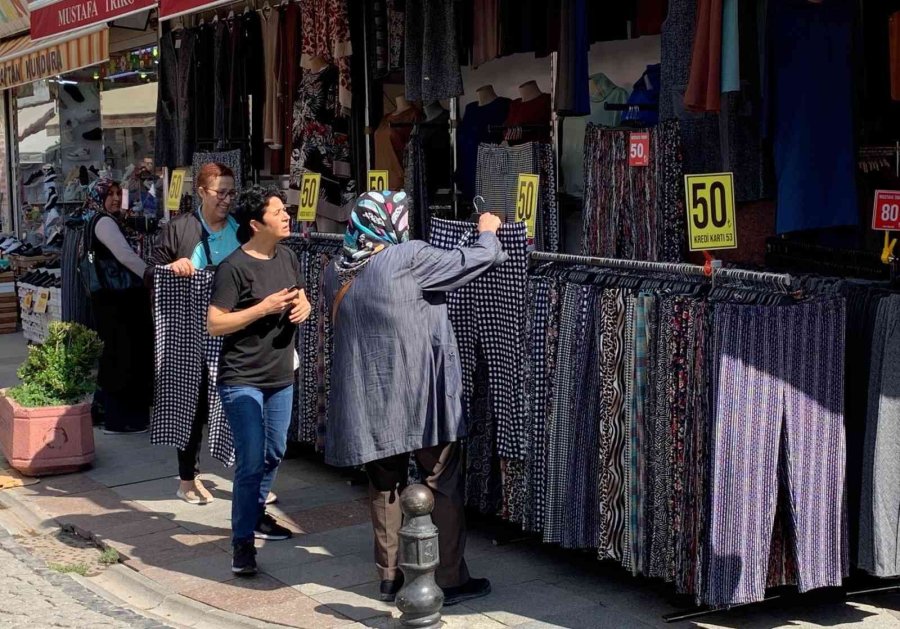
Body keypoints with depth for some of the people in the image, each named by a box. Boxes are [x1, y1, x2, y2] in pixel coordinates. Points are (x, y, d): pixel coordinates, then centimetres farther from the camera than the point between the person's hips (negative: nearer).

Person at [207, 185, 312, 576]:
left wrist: (303, 306, -1)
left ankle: (256, 514, 40)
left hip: (281, 376, 8)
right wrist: (263, 308, -24)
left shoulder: (287, 258, 6)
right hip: (242, 380, -8)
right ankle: (242, 543, -4)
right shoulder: (235, 267, -17)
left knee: (274, 454, 20)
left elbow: (299, 296, 23)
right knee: (251, 462, -11)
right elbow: (215, 324, -18)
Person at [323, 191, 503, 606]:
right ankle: (449, 580, 10)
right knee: (443, 484, 6)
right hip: (418, 394, -6)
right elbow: (480, 260, -8)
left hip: (368, 397, 6)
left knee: (384, 485, 16)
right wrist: (488, 232, 14)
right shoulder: (409, 258, -12)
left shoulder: (335, 272, 6)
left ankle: (390, 577, 21)